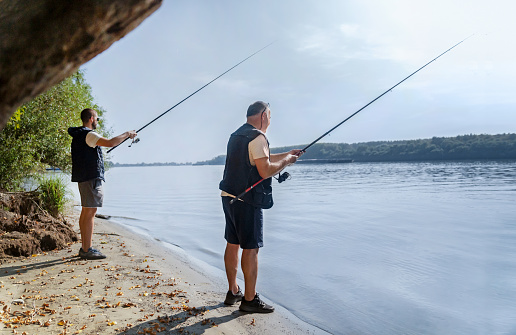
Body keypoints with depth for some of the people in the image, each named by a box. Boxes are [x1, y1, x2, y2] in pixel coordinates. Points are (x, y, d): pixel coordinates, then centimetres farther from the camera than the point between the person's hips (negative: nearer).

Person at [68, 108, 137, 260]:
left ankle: (85, 248, 18)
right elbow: (111, 142, -23)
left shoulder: (78, 135, 18)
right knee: (90, 212, -9)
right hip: (91, 178, -11)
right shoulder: (88, 135, -13)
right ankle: (87, 250, -6)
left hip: (84, 178, 11)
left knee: (85, 212, 12)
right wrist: (127, 134, -10)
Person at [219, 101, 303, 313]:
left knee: (232, 244, 15)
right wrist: (285, 161, -4)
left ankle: (233, 292, 26)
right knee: (250, 248, -2)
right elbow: (265, 171, -20)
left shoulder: (236, 135, 17)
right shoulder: (257, 137, -13)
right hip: (247, 201, -10)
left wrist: (284, 155, 27)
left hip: (229, 197, 10)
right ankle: (250, 300, 6)